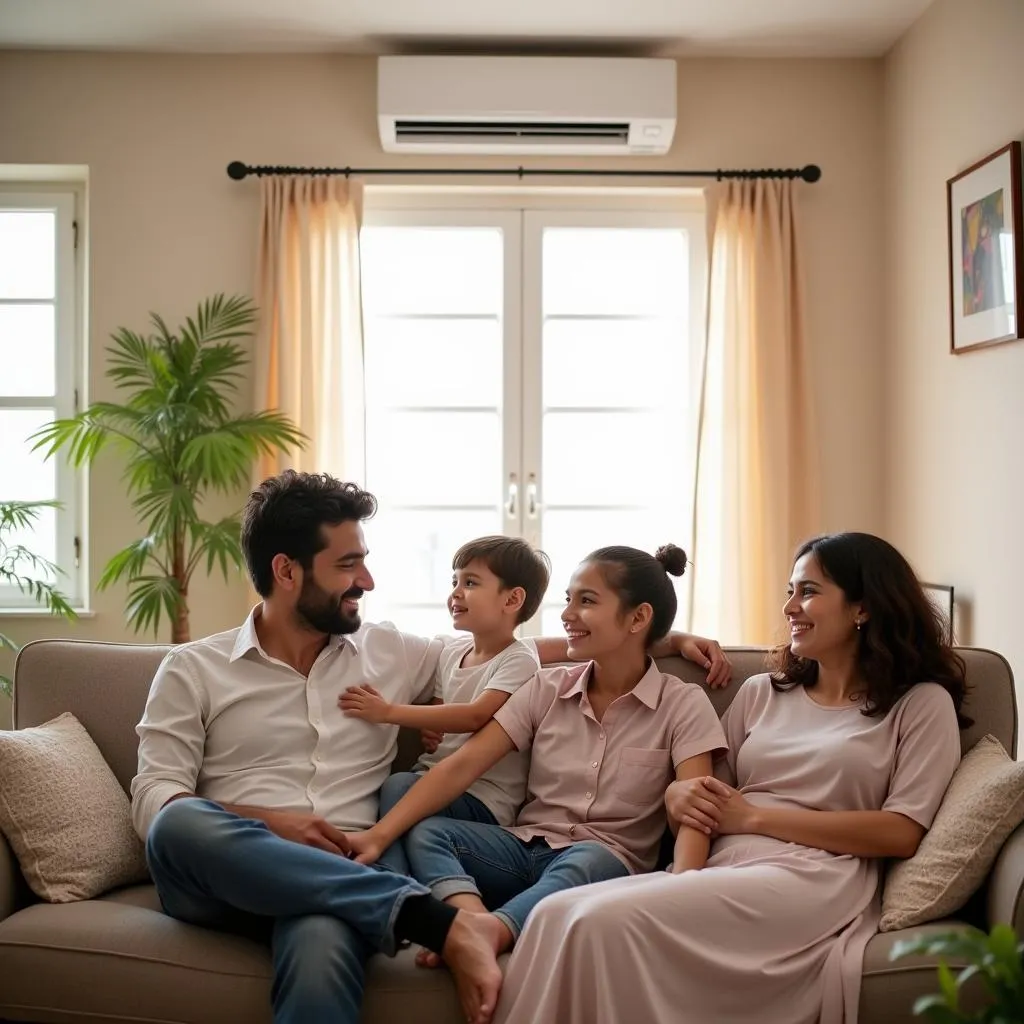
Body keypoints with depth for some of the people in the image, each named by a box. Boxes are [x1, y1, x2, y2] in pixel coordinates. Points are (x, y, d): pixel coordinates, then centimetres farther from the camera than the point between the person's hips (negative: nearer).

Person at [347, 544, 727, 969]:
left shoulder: (683, 704, -2)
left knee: (588, 860, -37)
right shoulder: (547, 688, 6)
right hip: (525, 849, 4)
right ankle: (477, 920, -46)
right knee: (424, 833, -21)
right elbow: (462, 764, -4)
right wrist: (380, 834, -17)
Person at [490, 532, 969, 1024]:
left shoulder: (922, 703, 8)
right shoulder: (760, 692, 23)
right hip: (715, 871, 5)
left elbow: (902, 832, -4)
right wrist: (679, 796, -3)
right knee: (557, 914, -26)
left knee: (607, 920, -30)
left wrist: (755, 817, -6)